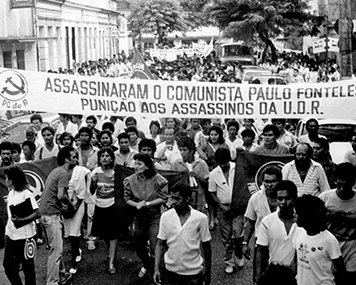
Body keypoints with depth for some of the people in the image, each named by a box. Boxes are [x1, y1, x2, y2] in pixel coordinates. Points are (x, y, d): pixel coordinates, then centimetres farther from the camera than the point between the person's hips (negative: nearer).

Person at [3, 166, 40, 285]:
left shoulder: (26, 194, -15)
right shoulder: (11, 193, 7)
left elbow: (37, 213, -19)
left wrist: (21, 220, -29)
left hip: (24, 237, -7)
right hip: (11, 235, 7)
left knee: (28, 267, 6)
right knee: (9, 267, 10)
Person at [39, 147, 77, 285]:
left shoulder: (57, 170, 15)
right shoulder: (64, 173, -15)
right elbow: (61, 196, -24)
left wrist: (66, 202, 9)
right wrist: (69, 201, -6)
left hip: (46, 212, 10)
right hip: (51, 215, -10)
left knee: (57, 247, 19)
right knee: (56, 249, -6)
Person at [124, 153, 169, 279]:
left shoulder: (158, 179, -14)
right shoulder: (131, 180, -5)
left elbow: (163, 198, -12)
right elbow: (127, 199, 1)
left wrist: (147, 204, -19)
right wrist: (136, 204, -19)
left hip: (154, 216, -4)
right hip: (139, 216, 4)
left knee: (155, 249, -12)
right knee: (139, 247, 16)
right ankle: (146, 265, 48)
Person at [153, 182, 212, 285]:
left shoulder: (201, 218, -13)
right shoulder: (165, 217, -8)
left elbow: (206, 247, -3)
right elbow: (161, 244, -1)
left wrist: (208, 272, 1)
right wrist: (156, 269, -7)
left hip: (193, 272, -2)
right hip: (172, 270, 2)